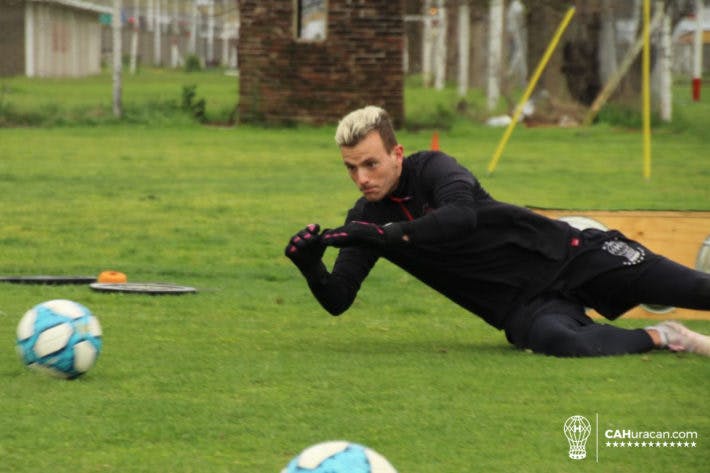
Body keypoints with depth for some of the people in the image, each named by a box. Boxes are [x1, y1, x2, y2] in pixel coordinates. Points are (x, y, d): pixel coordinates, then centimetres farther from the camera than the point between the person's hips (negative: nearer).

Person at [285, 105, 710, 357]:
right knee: (558, 342, -33)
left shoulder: (431, 168, -12)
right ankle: (662, 337, -12)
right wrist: (309, 265, -22)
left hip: (565, 258, -2)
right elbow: (337, 300, -1)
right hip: (524, 308, 2)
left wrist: (386, 234, -37)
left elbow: (463, 215, -33)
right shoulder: (364, 221, 2)